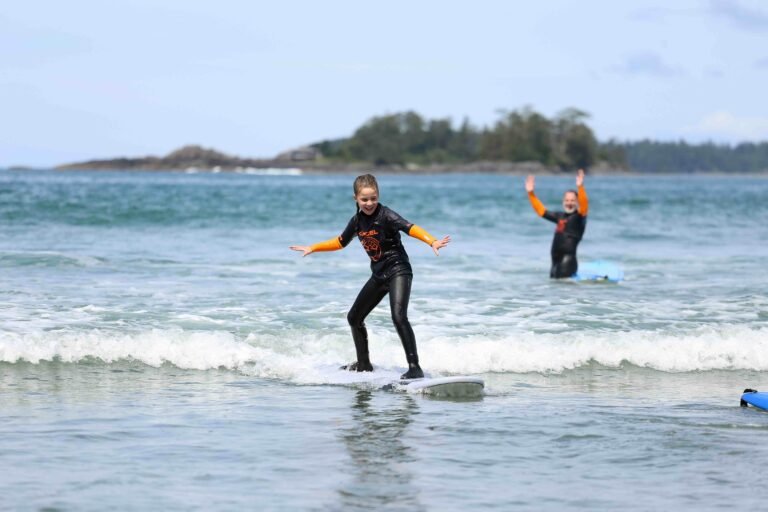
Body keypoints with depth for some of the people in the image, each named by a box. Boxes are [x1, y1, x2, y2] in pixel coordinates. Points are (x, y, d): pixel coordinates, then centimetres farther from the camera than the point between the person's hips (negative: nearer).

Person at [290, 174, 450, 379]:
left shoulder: (385, 215, -16)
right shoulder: (357, 220, 5)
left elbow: (409, 228, -31)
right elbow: (340, 242, 21)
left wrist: (432, 242, -46)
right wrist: (313, 248, 25)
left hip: (398, 271, -8)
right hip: (379, 275, 8)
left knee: (399, 317, -26)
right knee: (354, 317, 16)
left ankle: (415, 367, -26)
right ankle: (363, 364, 32)